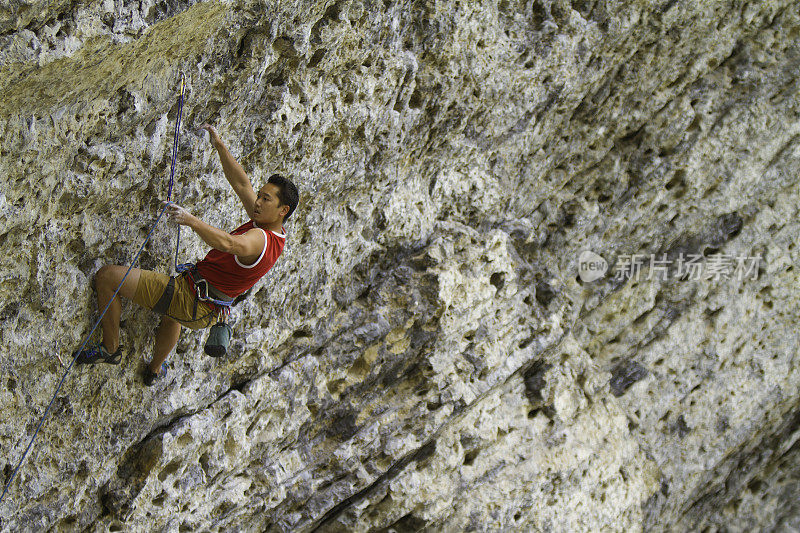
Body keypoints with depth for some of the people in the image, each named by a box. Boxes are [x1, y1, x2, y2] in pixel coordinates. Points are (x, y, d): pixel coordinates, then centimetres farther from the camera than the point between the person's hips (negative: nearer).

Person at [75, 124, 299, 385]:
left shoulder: (259, 239, -24)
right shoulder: (268, 227, 6)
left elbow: (228, 243, -46)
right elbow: (241, 183, 10)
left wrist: (191, 220, -59)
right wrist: (219, 144, 8)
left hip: (189, 299, -11)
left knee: (106, 275, -13)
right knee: (172, 315, 48)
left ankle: (110, 347, 2)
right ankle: (154, 369, 66)